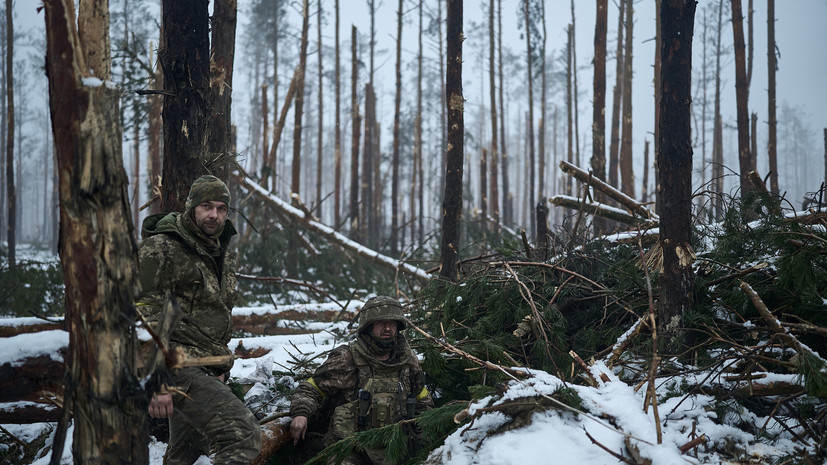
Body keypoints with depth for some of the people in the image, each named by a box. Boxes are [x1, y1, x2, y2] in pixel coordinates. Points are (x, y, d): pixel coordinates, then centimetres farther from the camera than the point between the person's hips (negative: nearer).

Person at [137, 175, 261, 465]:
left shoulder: (224, 256, 16)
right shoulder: (160, 248, -10)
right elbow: (143, 320, -16)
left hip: (205, 372, 9)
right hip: (177, 365, -9)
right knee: (244, 435, -23)